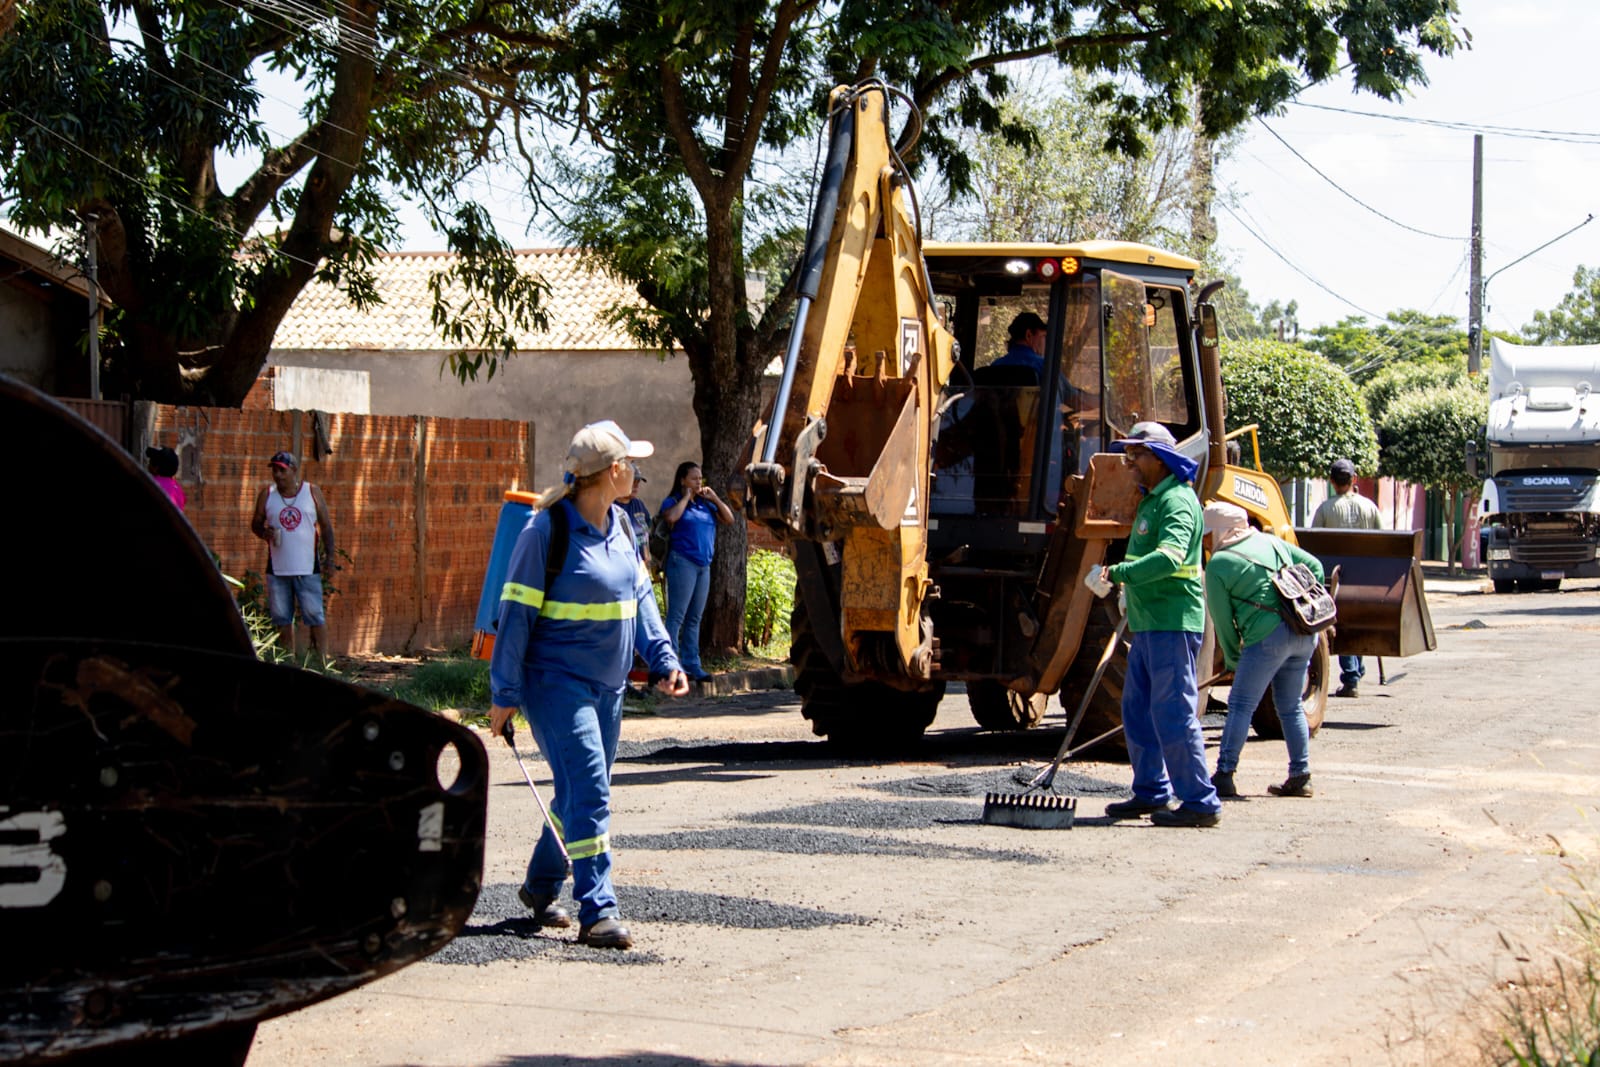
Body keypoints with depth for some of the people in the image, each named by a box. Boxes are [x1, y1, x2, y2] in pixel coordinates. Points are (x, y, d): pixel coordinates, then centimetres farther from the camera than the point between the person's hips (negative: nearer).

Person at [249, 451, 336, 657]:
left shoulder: (312, 492, 3)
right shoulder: (266, 494, 7)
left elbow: (326, 526, 6)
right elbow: (255, 523, 13)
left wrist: (329, 557, -2)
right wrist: (264, 533, -11)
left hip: (307, 568, -2)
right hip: (277, 568, 2)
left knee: (315, 615, -6)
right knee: (282, 618, 5)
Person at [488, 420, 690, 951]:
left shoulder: (620, 525, 9)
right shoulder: (547, 529, -15)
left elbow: (640, 595, 17)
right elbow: (516, 612, -12)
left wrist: (663, 659, 5)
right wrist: (505, 694, -12)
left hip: (608, 685, 8)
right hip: (557, 682, -8)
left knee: (581, 792, 15)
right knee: (588, 792, -15)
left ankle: (541, 887, 34)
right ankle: (598, 912, -14)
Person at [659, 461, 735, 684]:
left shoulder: (705, 504, 17)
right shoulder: (673, 502, -1)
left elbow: (728, 519, 15)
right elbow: (671, 517, -23)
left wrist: (714, 498, 6)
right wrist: (686, 497, -10)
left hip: (704, 565, 7)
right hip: (683, 562, -7)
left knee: (694, 618, 10)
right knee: (677, 616, -8)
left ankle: (691, 663, 14)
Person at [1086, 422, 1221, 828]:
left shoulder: (1177, 501, -15)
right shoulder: (1151, 500, 17)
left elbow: (1169, 557, -32)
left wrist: (1116, 574, -38)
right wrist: (1133, 603, 24)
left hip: (1172, 625, -11)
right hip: (1149, 624, 11)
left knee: (1173, 712, -10)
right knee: (1138, 710, 16)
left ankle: (1200, 801, -7)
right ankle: (1151, 791, 26)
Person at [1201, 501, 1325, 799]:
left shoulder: (1218, 564, 0)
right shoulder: (1271, 542, 18)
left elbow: (1222, 620, 2)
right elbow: (1314, 566, 17)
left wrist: (1232, 659, 13)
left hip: (1268, 635, -7)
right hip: (1305, 634, 7)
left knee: (1241, 705, -2)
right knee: (1290, 707, 17)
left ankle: (1224, 776, -7)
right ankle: (1300, 777, 16)